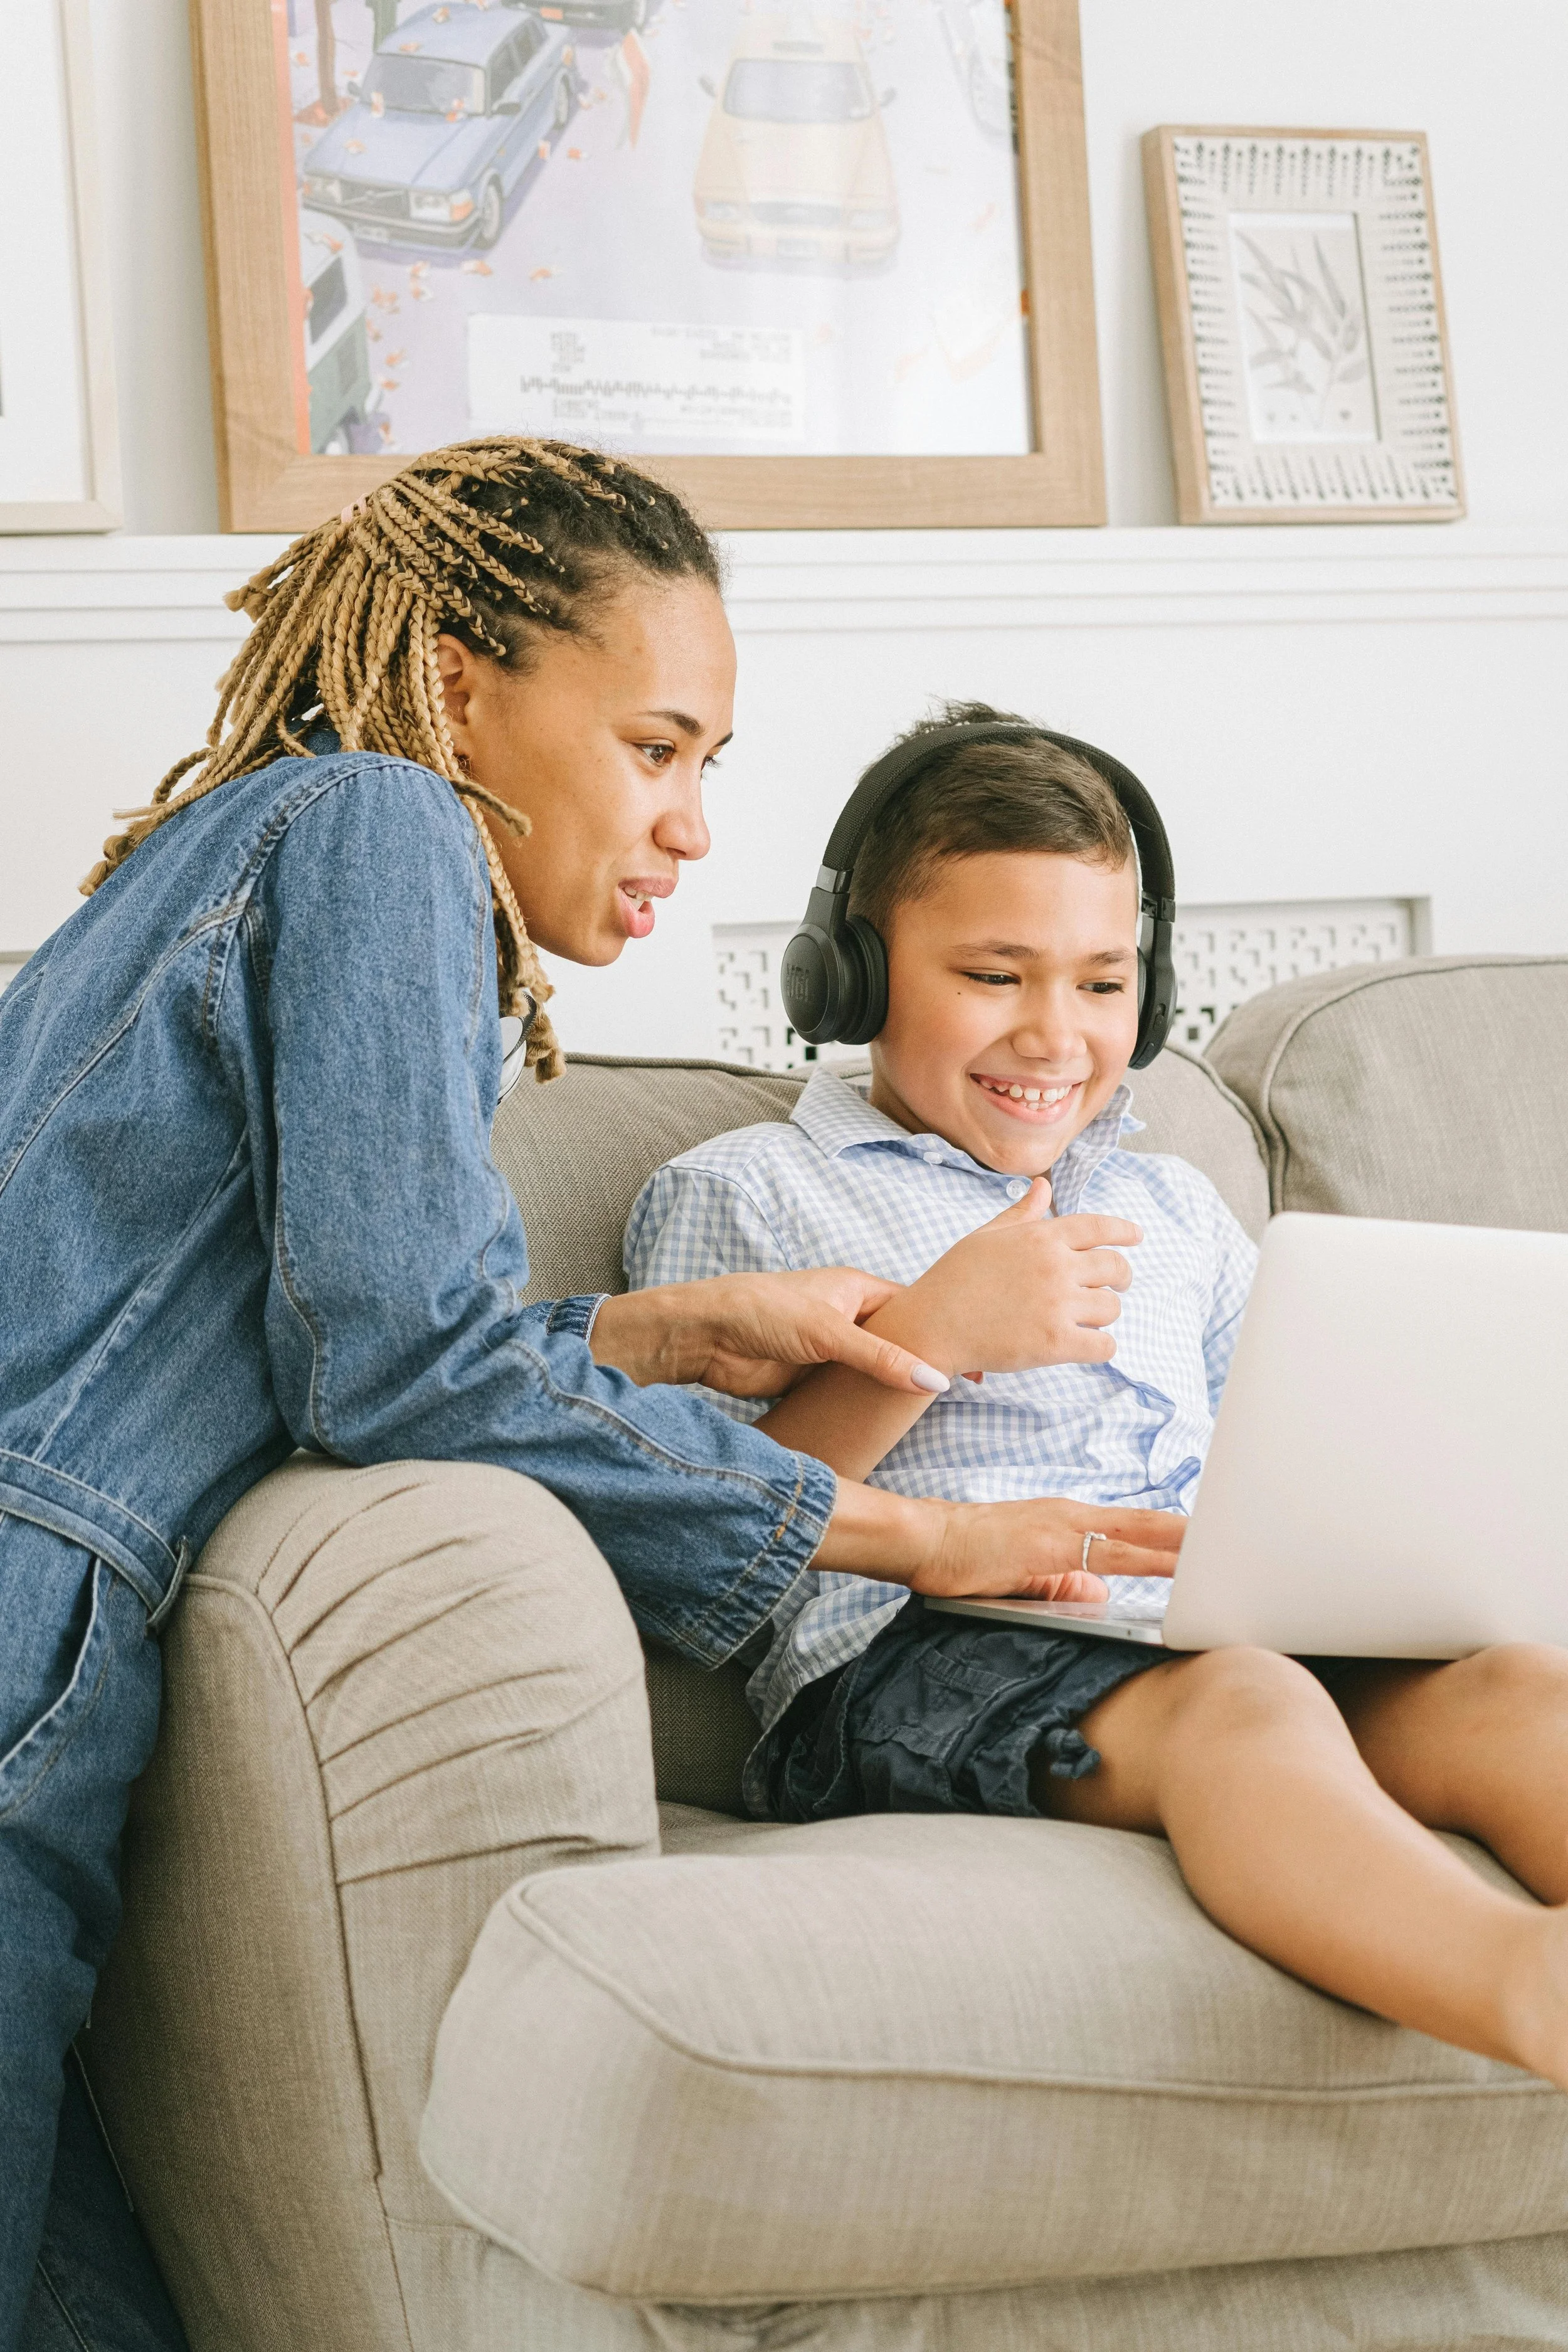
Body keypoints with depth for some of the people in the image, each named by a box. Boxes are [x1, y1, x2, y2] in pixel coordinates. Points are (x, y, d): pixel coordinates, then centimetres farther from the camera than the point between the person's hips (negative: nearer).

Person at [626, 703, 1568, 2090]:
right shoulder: (740, 1195, 16)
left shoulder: (1177, 1208, 34)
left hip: (1203, 1634, 6)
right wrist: (933, 1335, -5)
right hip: (907, 1662, -5)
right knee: (1237, 1702, -39)